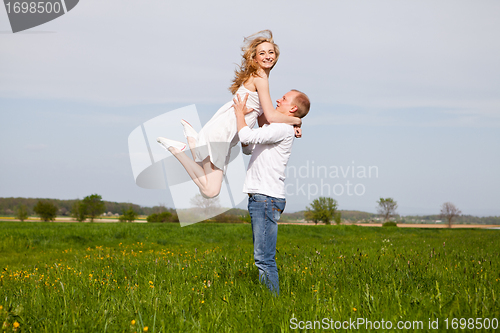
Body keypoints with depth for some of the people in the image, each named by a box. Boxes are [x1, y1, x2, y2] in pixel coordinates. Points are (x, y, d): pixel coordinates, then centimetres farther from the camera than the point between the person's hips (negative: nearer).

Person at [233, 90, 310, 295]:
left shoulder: (283, 129, -11)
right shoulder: (272, 128, 21)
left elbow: (247, 136, -19)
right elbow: (247, 148, 30)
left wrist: (240, 112, -1)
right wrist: (248, 115, 20)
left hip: (267, 199, -10)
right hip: (258, 197, 10)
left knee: (264, 258, -13)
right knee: (261, 257, 12)